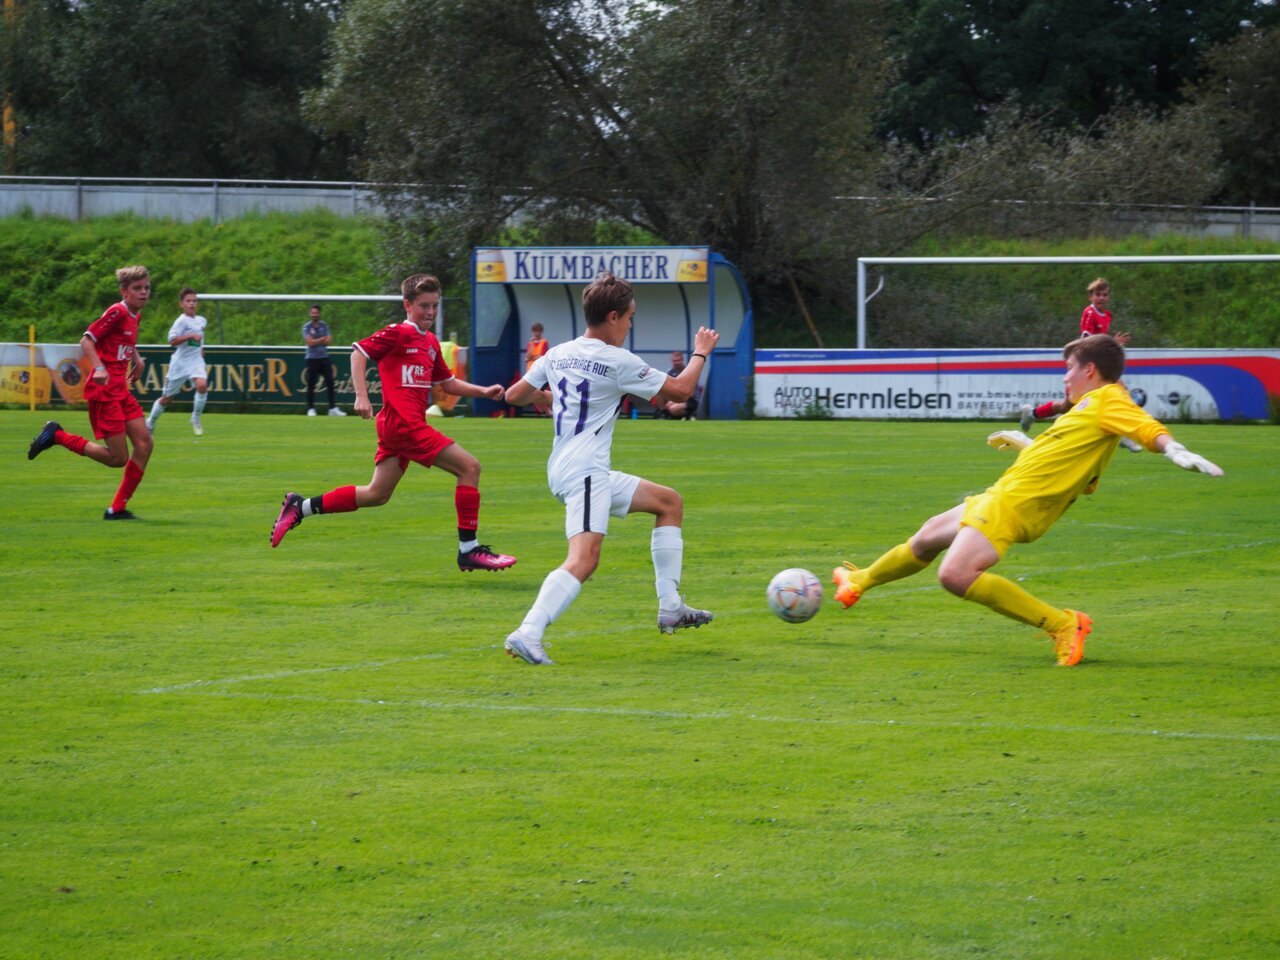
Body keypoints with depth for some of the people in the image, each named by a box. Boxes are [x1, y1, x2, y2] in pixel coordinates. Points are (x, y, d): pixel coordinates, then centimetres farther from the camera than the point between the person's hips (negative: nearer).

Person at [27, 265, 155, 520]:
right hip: (104, 391, -9)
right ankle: (56, 436, 4)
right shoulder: (117, 312, -14)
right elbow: (86, 340, -18)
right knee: (118, 458, -9)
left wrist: (137, 360, 19)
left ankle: (118, 508, 7)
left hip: (121, 390, 9)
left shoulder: (135, 316, 14)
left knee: (144, 445, 0)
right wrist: (99, 368, -31)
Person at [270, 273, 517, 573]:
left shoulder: (431, 343, 20)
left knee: (376, 494, 13)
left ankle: (300, 507, 18)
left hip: (394, 426, 10)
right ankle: (468, 549, -10)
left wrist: (484, 391, 16)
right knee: (469, 467, -11)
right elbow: (359, 352, -11)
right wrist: (361, 396, -20)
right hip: (403, 422, -10)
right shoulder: (398, 334, -6)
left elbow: (448, 383, 28)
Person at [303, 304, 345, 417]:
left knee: (330, 382, -5)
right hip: (312, 359, -3)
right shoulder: (306, 327, -1)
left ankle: (333, 408, -4)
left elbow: (328, 341, -1)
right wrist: (323, 339, -10)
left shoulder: (324, 326, 8)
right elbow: (310, 342, -14)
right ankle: (311, 409, 9)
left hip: (324, 358, 3)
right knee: (311, 384, -1)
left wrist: (316, 341, -15)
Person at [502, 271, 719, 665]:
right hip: (584, 473, -9)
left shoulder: (557, 355, 11)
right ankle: (527, 634, -38)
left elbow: (514, 396, 18)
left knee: (669, 502, 20)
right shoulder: (617, 361, -10)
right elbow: (680, 390, -3)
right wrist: (700, 353, 14)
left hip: (562, 468, 9)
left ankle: (670, 609, 18)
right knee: (584, 559, -24)